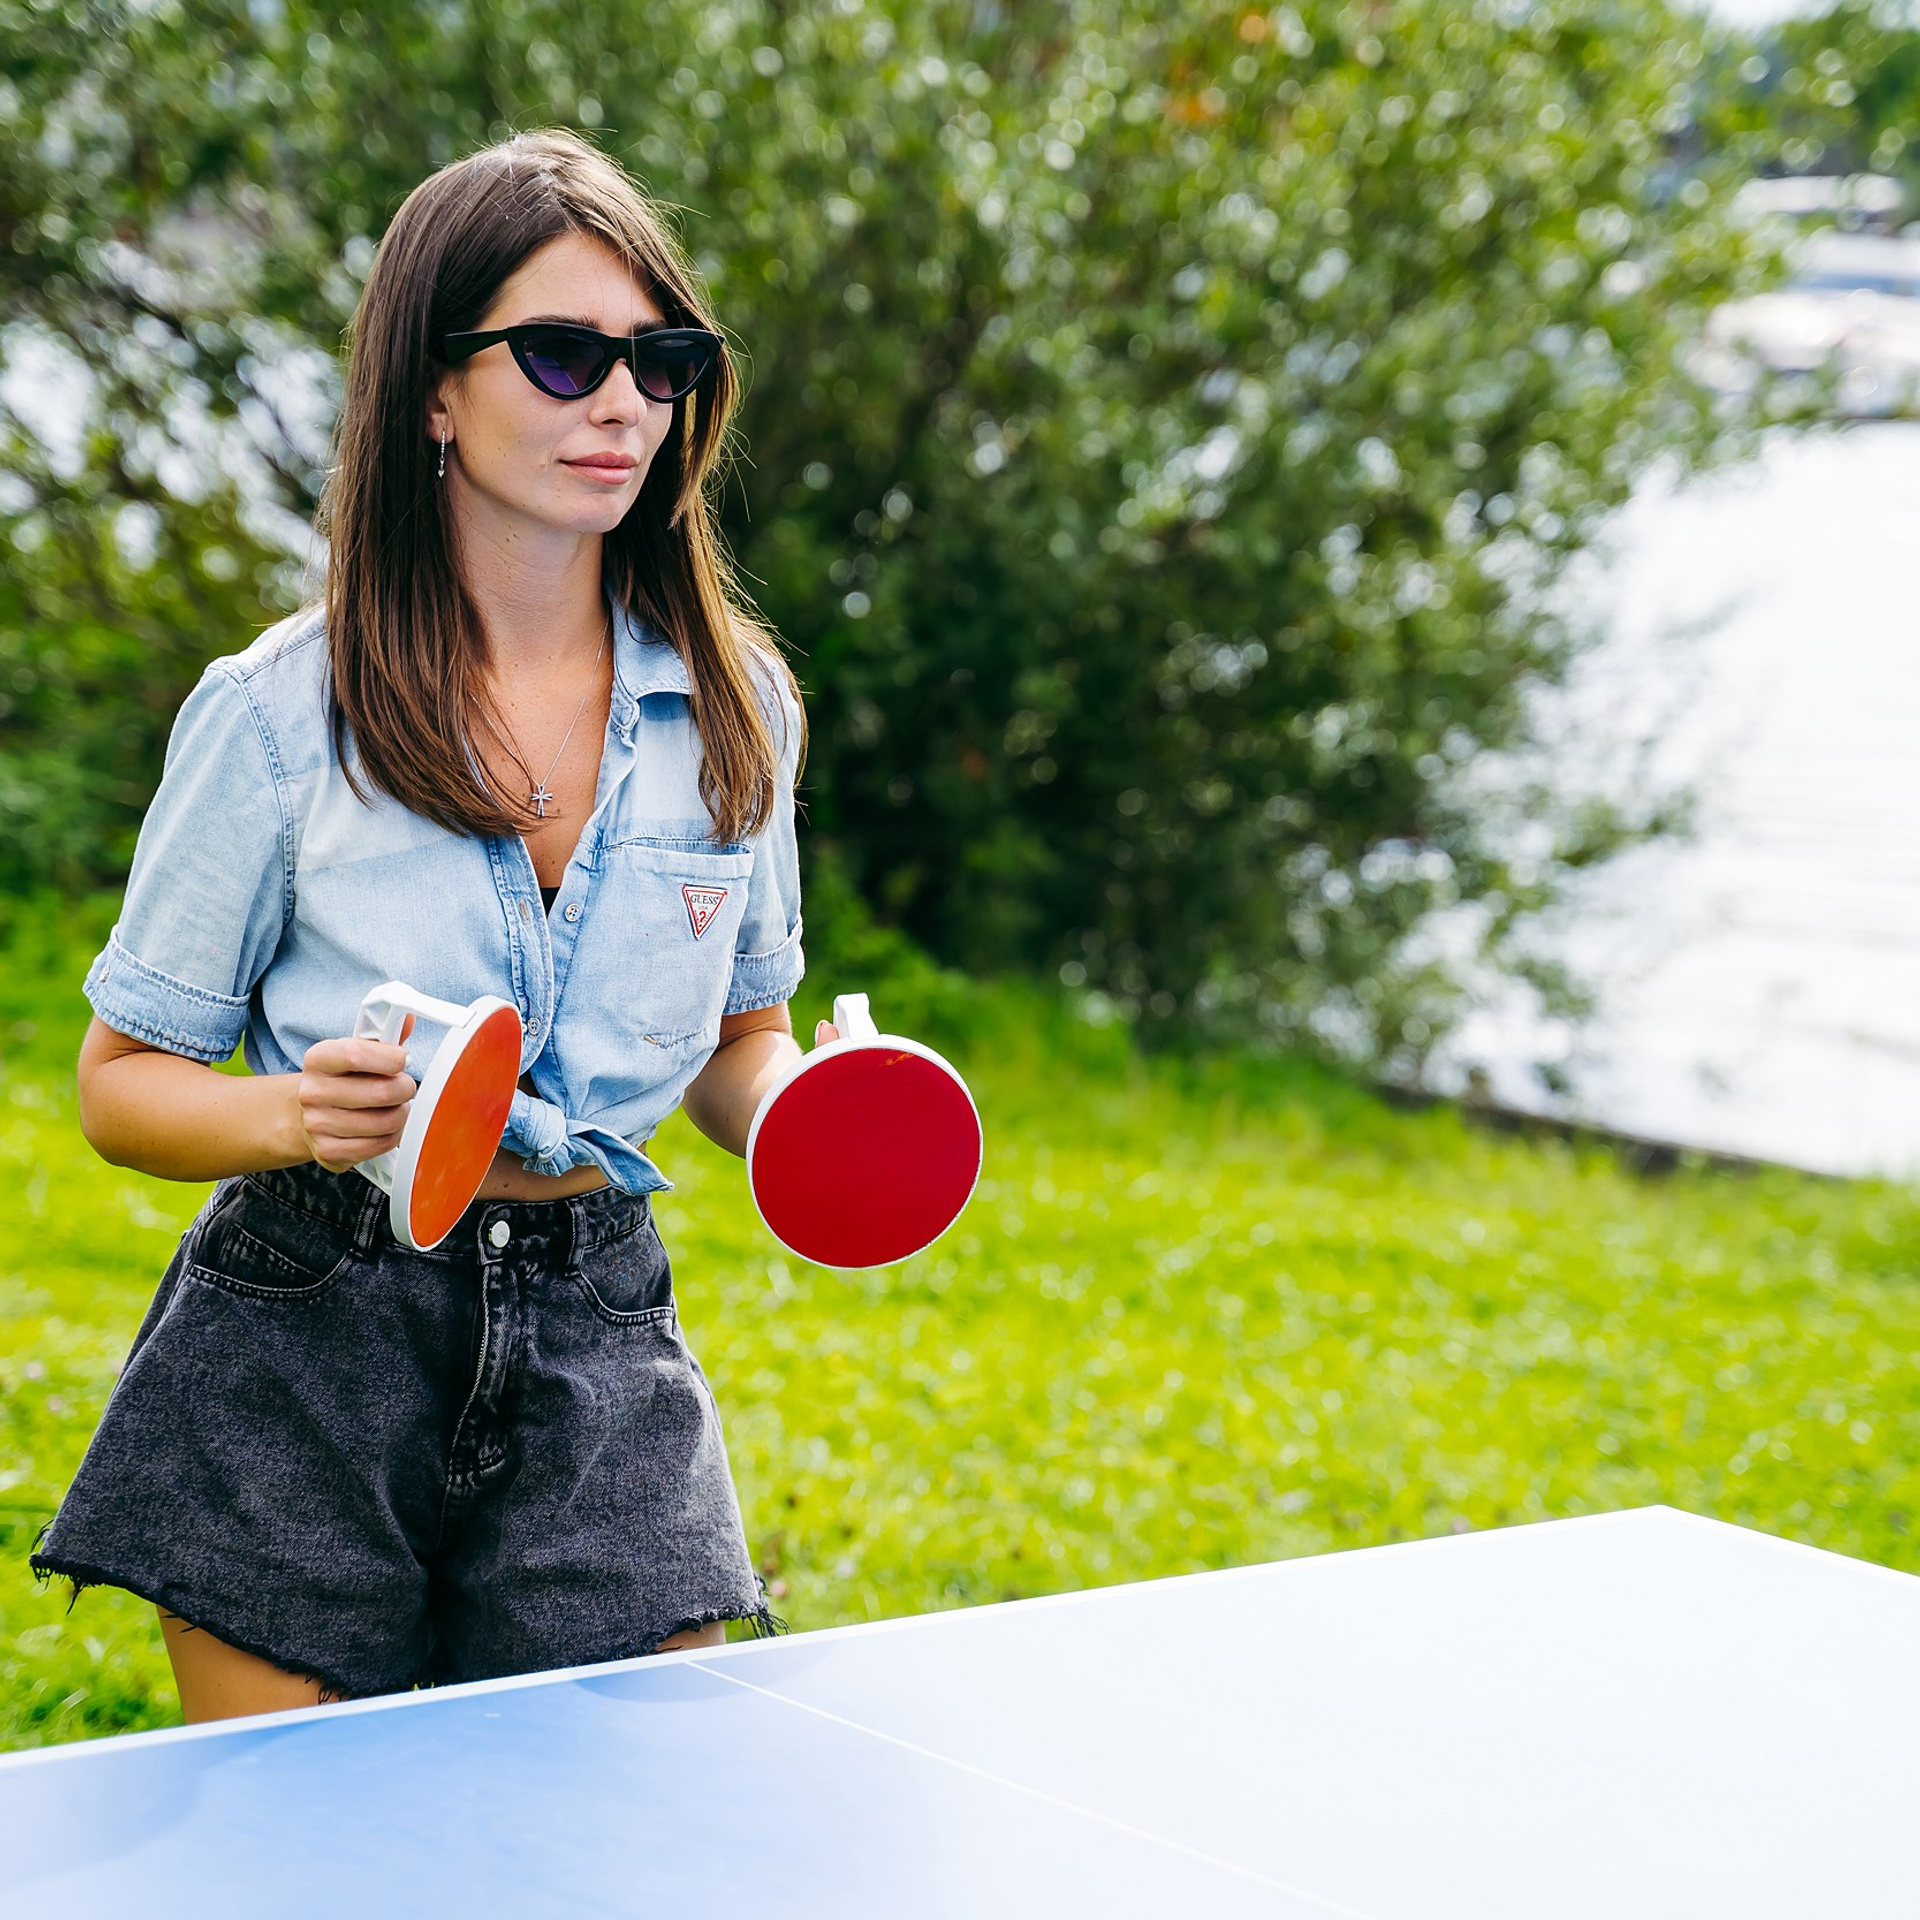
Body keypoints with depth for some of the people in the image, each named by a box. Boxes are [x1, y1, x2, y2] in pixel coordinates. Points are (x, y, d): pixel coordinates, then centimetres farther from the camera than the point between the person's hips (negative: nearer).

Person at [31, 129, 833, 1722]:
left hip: (598, 1350, 3)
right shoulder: (279, 711, -6)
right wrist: (303, 1115, -20)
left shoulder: (736, 702, 3)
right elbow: (124, 1080, 0)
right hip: (305, 1348, -2)